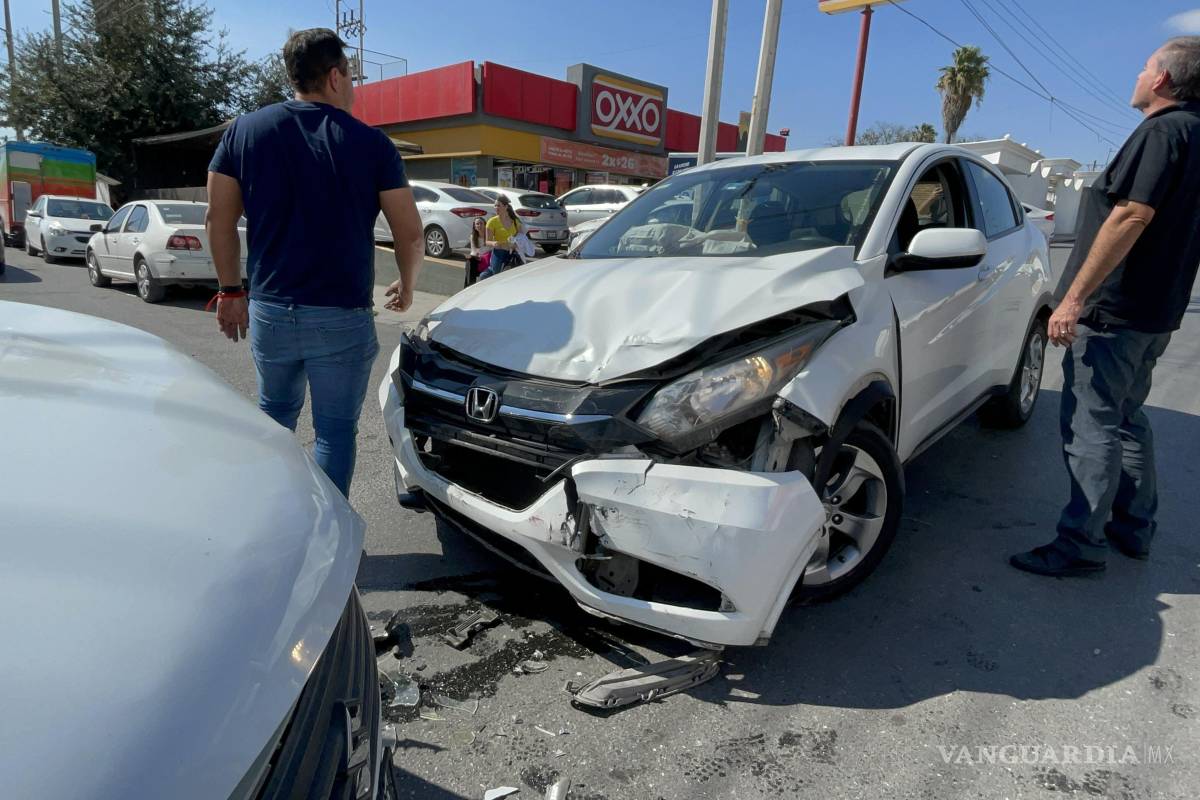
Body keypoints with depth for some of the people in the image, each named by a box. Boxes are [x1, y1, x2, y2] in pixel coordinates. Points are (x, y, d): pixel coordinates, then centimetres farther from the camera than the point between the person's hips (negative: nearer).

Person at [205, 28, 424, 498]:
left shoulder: (245, 130, 5)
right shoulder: (370, 143, -3)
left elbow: (219, 219, 5)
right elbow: (409, 233, -2)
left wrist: (231, 291, 15)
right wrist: (406, 286, 15)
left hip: (269, 309, 4)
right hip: (343, 317, -3)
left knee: (275, 415, 24)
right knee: (335, 431, 7)